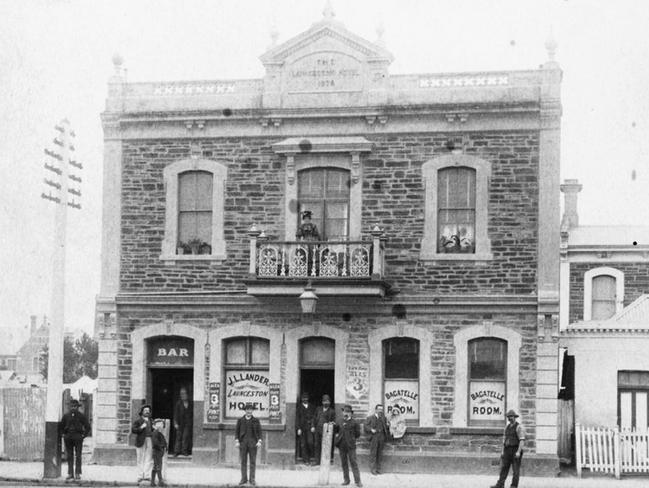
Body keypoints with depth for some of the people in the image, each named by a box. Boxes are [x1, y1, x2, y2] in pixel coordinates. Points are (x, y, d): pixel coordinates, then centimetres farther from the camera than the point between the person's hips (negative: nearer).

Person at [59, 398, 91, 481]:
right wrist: (64, 434, 14)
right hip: (68, 437, 3)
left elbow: (88, 427, 6)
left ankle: (78, 474, -4)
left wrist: (84, 435, 0)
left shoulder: (81, 416, 1)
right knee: (69, 456, 3)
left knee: (78, 456, -5)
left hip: (78, 437, -3)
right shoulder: (66, 416, 9)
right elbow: (61, 426, 23)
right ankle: (70, 474, 5)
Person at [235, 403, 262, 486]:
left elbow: (259, 431, 4)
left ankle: (252, 479, 2)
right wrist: (237, 441, -4)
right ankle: (244, 479, 6)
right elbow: (236, 431, 6)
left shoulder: (256, 420, 6)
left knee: (252, 462, -1)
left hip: (253, 443, -1)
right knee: (243, 461, 2)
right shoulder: (240, 420, 7)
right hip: (243, 443, 1)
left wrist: (259, 441, -7)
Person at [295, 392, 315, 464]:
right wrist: (298, 428, -5)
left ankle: (311, 456, 6)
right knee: (303, 444, -2)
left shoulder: (311, 407, 12)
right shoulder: (299, 407, 7)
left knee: (310, 442, -15)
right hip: (302, 428, 0)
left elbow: (314, 417, 11)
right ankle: (305, 459, 3)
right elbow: (297, 418, 3)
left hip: (309, 428, 0)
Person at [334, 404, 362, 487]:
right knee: (344, 463, 8)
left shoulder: (354, 423, 0)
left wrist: (351, 437, -1)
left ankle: (357, 481, -5)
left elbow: (358, 434, 3)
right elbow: (335, 431, 19)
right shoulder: (340, 422, 12)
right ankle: (346, 480, 16)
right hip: (341, 446, 4)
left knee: (354, 463, -6)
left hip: (351, 446, -4)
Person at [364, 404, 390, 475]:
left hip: (381, 437, 4)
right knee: (373, 453, -6)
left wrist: (387, 425, -3)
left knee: (379, 454, 5)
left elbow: (385, 427, 19)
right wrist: (371, 429, -16)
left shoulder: (383, 418, 18)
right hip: (374, 436, -4)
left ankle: (378, 469, 10)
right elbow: (366, 426, 0)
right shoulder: (370, 418, 6)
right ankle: (372, 469, -3)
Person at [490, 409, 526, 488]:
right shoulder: (507, 427, 15)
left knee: (516, 469, -2)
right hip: (507, 451, 7)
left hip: (515, 451, -7)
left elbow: (522, 440, -16)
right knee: (503, 468, 1)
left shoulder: (519, 427, -9)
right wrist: (503, 451, 12)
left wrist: (518, 452, -22)